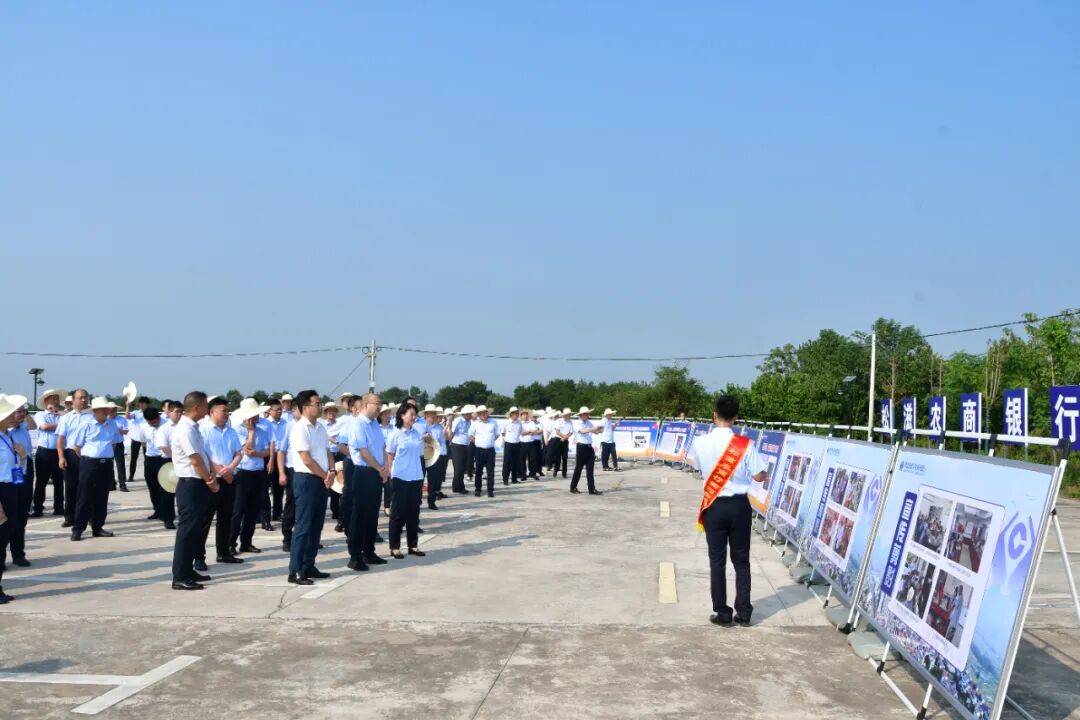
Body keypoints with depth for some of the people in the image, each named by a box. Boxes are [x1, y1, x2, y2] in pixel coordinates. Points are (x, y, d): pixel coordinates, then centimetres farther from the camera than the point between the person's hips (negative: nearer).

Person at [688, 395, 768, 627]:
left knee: (717, 560, 8)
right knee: (741, 560, 10)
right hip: (739, 505, 0)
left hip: (714, 506, 0)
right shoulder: (745, 444, -12)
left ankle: (722, 613, 11)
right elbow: (759, 477, -8)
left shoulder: (701, 442, -8)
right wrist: (763, 465, 13)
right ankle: (743, 612, 13)